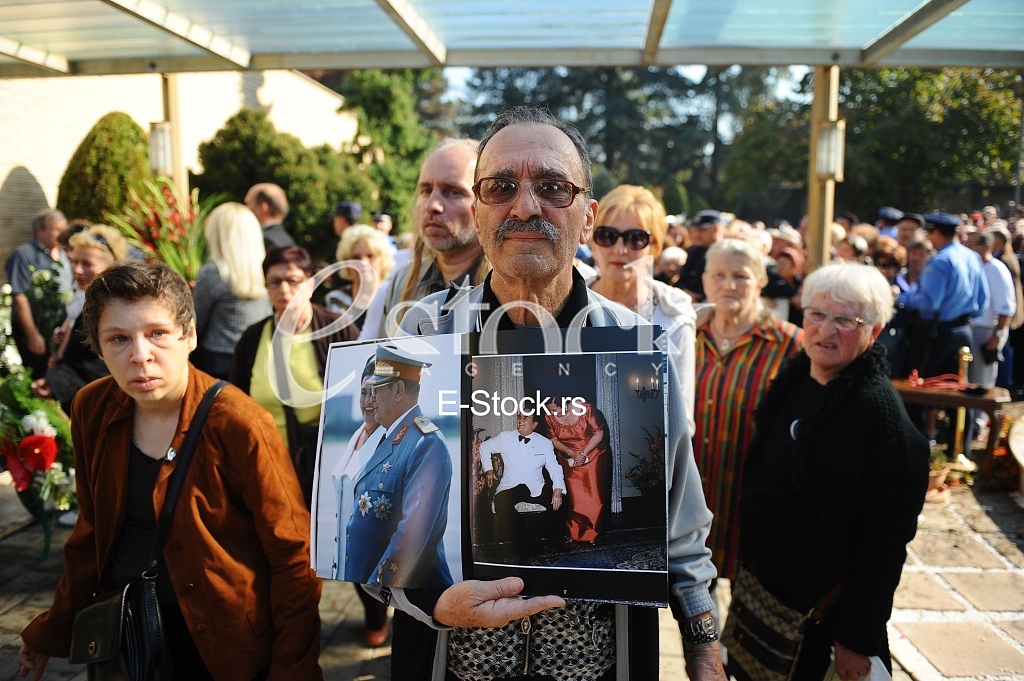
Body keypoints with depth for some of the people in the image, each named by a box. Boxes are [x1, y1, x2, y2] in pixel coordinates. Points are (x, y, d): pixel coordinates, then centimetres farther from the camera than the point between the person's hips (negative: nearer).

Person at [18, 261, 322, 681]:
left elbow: (293, 555, -18)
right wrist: (54, 628, 11)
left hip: (223, 644, -5)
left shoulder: (239, 425, -24)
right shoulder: (91, 409, -8)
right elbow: (93, 528, 7)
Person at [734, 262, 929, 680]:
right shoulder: (793, 383, 0)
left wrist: (858, 639, -17)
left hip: (820, 616, -7)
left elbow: (885, 540, -20)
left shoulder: (878, 409, -21)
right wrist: (746, 569, 13)